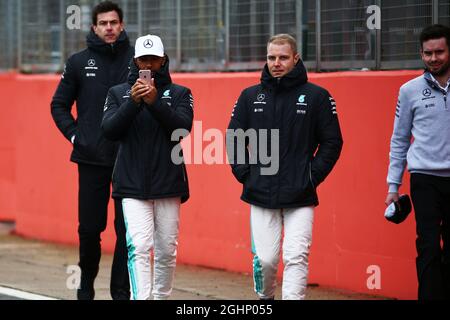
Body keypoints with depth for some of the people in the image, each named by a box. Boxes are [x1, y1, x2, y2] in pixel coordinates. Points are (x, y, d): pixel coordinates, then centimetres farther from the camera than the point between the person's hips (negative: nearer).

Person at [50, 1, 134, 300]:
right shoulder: (79, 62, 5)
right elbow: (59, 105, 11)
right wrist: (74, 134, 0)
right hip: (92, 159, 1)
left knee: (127, 230, -2)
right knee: (90, 228, 6)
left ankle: (122, 291, 6)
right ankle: (87, 282, 26)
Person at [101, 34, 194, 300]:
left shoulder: (180, 94, 7)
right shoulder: (118, 93, 9)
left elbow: (183, 128, -9)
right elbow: (110, 130, -4)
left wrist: (155, 101, -21)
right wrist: (133, 102, -17)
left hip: (168, 186, 1)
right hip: (132, 186, -1)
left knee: (166, 251, 6)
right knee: (140, 247, -14)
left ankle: (162, 297, 21)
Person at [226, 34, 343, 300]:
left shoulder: (316, 96, 0)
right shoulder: (251, 96, 7)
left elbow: (332, 142, 3)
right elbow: (234, 139, 14)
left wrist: (312, 177, -4)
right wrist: (245, 175, 4)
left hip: (300, 197, -2)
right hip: (261, 195, 2)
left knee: (296, 257, -9)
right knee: (265, 258, 3)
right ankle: (265, 297, 28)